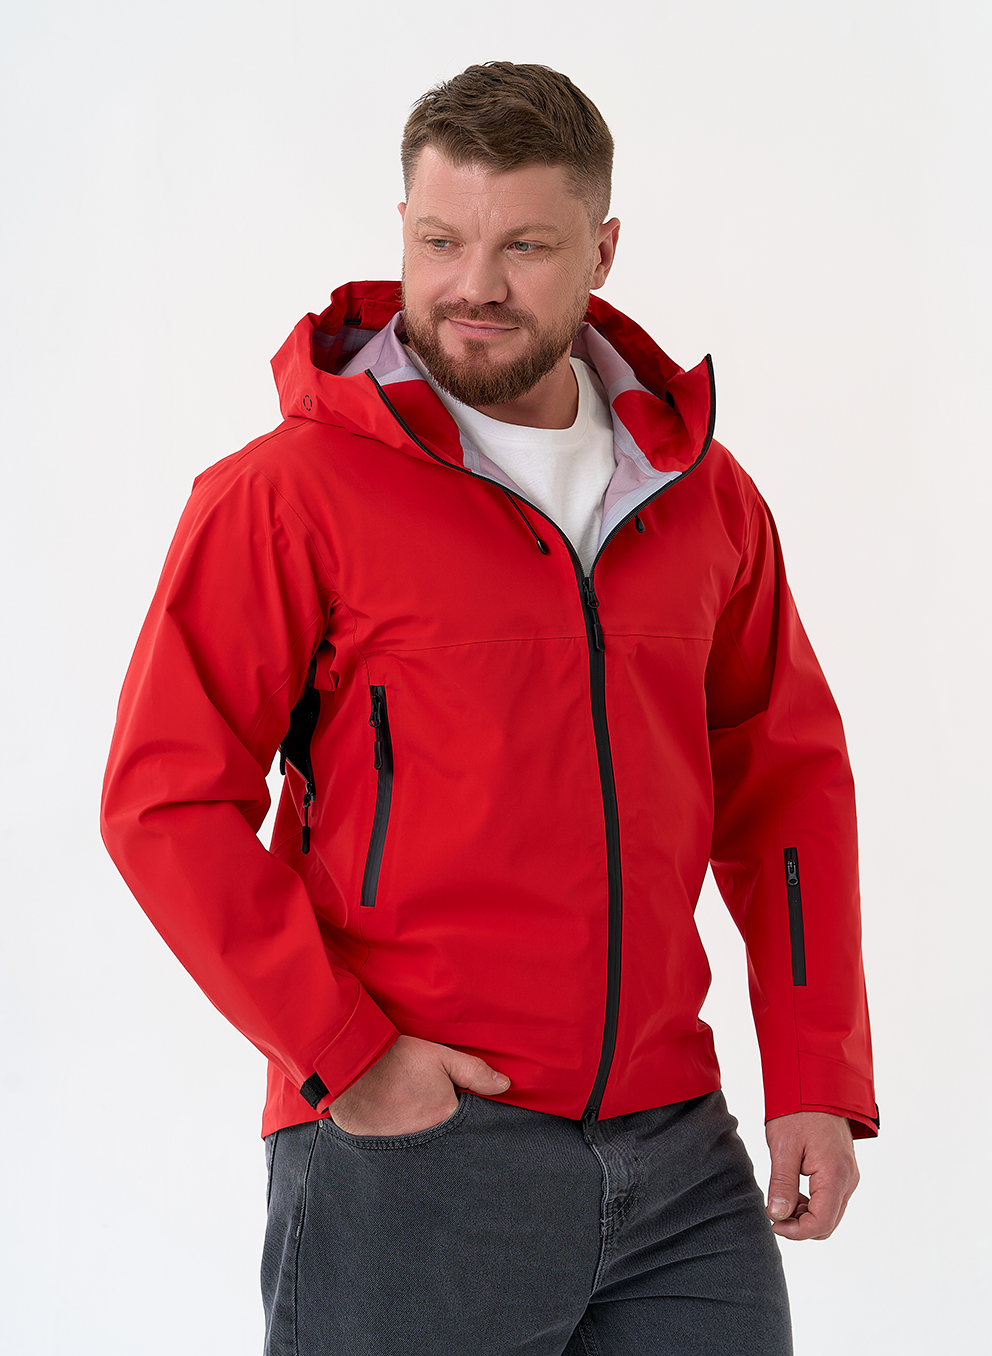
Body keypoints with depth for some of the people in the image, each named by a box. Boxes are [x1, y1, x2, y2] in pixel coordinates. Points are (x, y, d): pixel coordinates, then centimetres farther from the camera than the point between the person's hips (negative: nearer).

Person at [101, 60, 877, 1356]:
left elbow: (787, 776, 14)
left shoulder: (702, 494, 9)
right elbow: (165, 800, -8)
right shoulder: (293, 492, -5)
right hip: (410, 1153, -4)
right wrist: (346, 1052, -13)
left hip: (679, 1153, 4)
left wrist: (818, 1077, 7)